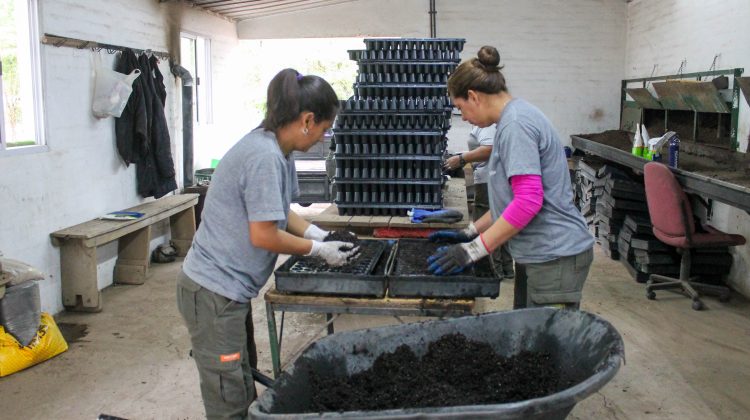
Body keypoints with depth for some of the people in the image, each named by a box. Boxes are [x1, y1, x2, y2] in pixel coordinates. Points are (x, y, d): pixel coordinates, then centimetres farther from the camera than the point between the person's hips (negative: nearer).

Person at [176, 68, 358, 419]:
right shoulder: (264, 156, -24)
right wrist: (319, 250, -10)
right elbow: (264, 235, -22)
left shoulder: (278, 150, 5)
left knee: (244, 382, 23)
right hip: (213, 293, -10)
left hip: (229, 289, 10)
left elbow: (279, 212, 15)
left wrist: (322, 237, 3)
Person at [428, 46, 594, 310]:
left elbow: (528, 201, -24)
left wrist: (473, 250, -19)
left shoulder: (515, 124, -16)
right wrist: (470, 233, 17)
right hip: (539, 255, 10)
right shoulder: (515, 118, 15)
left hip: (556, 258, -10)